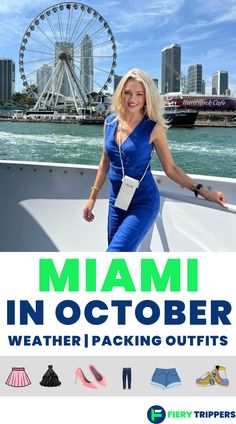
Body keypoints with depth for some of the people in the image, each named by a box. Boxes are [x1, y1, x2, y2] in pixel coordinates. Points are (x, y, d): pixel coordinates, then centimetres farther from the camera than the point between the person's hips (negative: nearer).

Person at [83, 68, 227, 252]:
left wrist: (204, 192, -11)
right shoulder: (110, 121, 3)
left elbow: (170, 168, -4)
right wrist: (92, 198, 15)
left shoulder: (153, 128, -11)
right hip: (116, 200, 5)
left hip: (143, 203, -5)